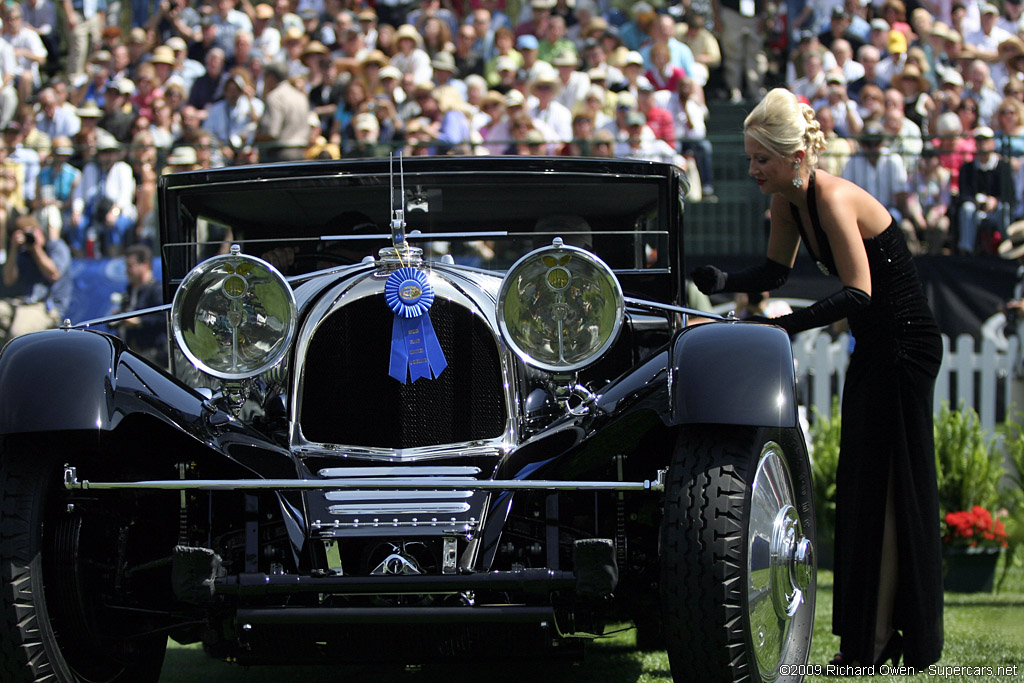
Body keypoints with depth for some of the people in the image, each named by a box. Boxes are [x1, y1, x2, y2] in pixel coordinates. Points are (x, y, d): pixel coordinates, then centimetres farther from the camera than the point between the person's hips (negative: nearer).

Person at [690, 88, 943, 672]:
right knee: (862, 487, 11)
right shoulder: (788, 201, 4)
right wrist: (720, 283, -2)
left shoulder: (832, 199, -23)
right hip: (875, 345, 10)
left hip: (906, 347, -10)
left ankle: (879, 641, -6)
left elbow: (857, 295, -28)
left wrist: (781, 327, -34)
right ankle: (869, 634, 15)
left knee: (887, 488, -8)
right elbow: (775, 273, 16)